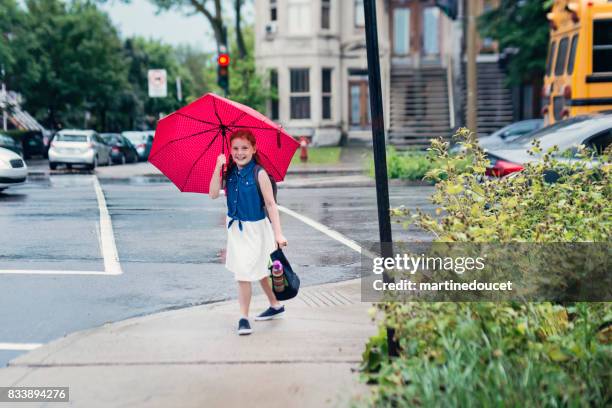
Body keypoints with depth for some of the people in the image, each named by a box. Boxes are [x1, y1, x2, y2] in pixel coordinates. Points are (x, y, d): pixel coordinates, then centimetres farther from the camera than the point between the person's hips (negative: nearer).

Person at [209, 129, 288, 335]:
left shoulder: (259, 173, -15)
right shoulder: (229, 173, -1)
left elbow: (270, 203, -15)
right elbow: (213, 194, -10)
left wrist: (278, 233, -20)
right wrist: (218, 168, -20)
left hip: (255, 228, -6)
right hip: (235, 227, 6)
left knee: (244, 272, -5)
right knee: (259, 270, 17)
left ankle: (244, 318, 7)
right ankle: (275, 306, 34)